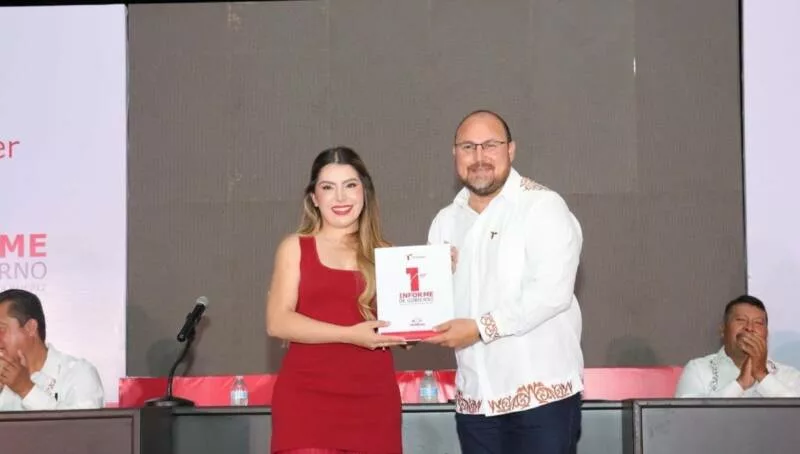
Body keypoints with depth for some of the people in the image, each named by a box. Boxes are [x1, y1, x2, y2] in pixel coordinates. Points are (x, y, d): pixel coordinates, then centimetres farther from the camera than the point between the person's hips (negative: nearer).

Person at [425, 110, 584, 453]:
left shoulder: (543, 207, -5)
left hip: (541, 392, -6)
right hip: (475, 399, 6)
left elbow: (552, 292, -17)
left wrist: (482, 328, -19)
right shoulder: (446, 222, 15)